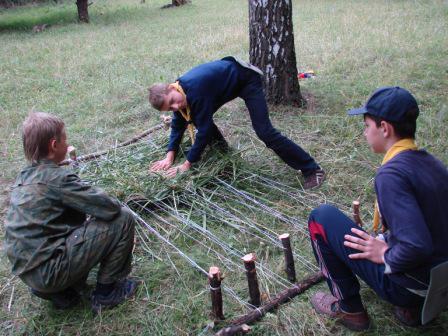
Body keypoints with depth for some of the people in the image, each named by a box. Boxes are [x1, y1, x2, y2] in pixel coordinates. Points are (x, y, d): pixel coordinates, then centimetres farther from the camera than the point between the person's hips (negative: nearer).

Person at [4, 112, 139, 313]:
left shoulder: (24, 177, 9)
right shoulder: (57, 178, -17)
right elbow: (109, 207, -17)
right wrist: (116, 205, 5)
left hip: (26, 271, 9)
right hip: (48, 271, -9)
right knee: (122, 219, -6)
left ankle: (60, 292, 17)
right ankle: (106, 293, 7)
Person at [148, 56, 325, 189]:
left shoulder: (195, 90, -37)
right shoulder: (179, 91, -11)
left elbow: (204, 129, -31)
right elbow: (178, 124, 1)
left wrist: (187, 165, -24)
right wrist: (169, 157, -9)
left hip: (247, 79, -8)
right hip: (226, 75, 9)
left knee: (264, 131, -18)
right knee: (198, 115, 5)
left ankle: (312, 169, -12)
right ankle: (219, 144, 32)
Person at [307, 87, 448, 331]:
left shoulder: (391, 173, -25)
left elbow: (417, 247, -33)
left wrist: (386, 256, -13)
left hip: (409, 286, -8)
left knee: (321, 217, -4)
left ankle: (348, 308, 7)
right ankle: (410, 307, 19)